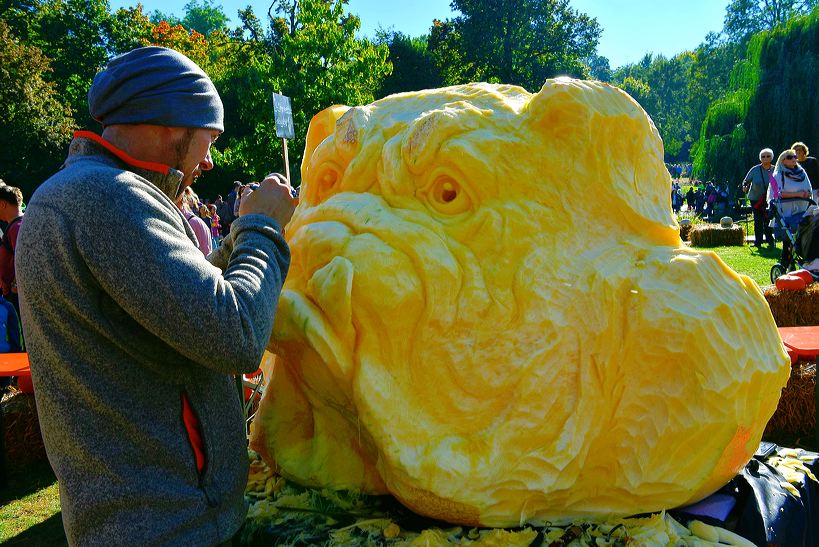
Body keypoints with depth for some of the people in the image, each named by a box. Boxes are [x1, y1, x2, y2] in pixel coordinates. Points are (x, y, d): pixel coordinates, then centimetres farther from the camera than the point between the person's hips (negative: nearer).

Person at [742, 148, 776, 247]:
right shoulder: (755, 170, -4)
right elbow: (746, 180, 5)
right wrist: (745, 186, -15)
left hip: (770, 200, 0)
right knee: (758, 221, 1)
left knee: (769, 220, -2)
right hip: (756, 199, 0)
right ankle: (758, 241, 9)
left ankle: (770, 241, 8)